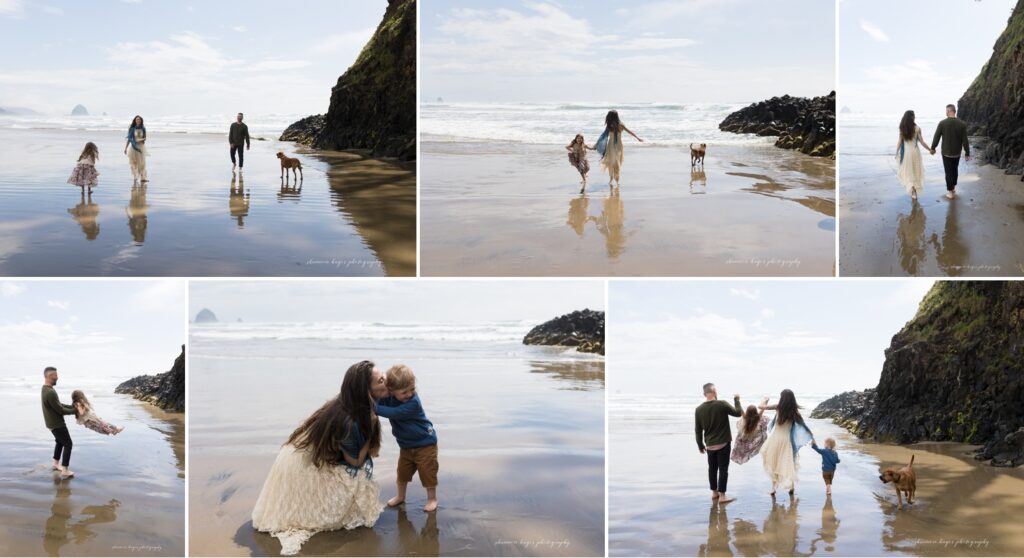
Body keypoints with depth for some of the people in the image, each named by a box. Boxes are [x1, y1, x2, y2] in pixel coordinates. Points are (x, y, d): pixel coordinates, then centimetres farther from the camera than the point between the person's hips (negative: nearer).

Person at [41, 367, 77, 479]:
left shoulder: (46, 389, 5)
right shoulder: (50, 392, -29)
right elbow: (60, 410, -23)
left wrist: (73, 407, 8)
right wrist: (75, 411, -9)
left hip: (52, 423, 10)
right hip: (57, 424, -10)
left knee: (60, 441, 27)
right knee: (68, 444, -3)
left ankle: (56, 464, 40)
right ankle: (64, 472, -4)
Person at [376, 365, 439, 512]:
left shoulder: (413, 402, -33)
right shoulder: (389, 397, -12)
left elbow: (392, 413, -40)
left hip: (425, 443, -6)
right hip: (406, 445, 6)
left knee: (427, 473, 3)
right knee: (402, 471, 18)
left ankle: (432, 499, 22)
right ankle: (400, 496, 39)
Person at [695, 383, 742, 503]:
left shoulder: (699, 409, -4)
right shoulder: (722, 405, -16)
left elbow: (698, 430, 4)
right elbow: (738, 413, -3)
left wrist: (700, 445, 16)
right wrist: (737, 399, 13)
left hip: (709, 445, 4)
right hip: (723, 443, -4)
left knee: (712, 468, 16)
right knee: (723, 469, 0)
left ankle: (714, 492, 26)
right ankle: (722, 496, 0)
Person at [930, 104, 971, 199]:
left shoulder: (942, 123, -16)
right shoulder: (962, 124, -11)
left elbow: (936, 138, -9)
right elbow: (965, 141, -9)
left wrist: (933, 148, 8)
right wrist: (967, 153, 1)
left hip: (946, 153, -2)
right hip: (957, 153, 2)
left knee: (948, 172, 8)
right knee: (955, 170, 22)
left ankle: (950, 191, 13)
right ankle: (953, 187, 37)